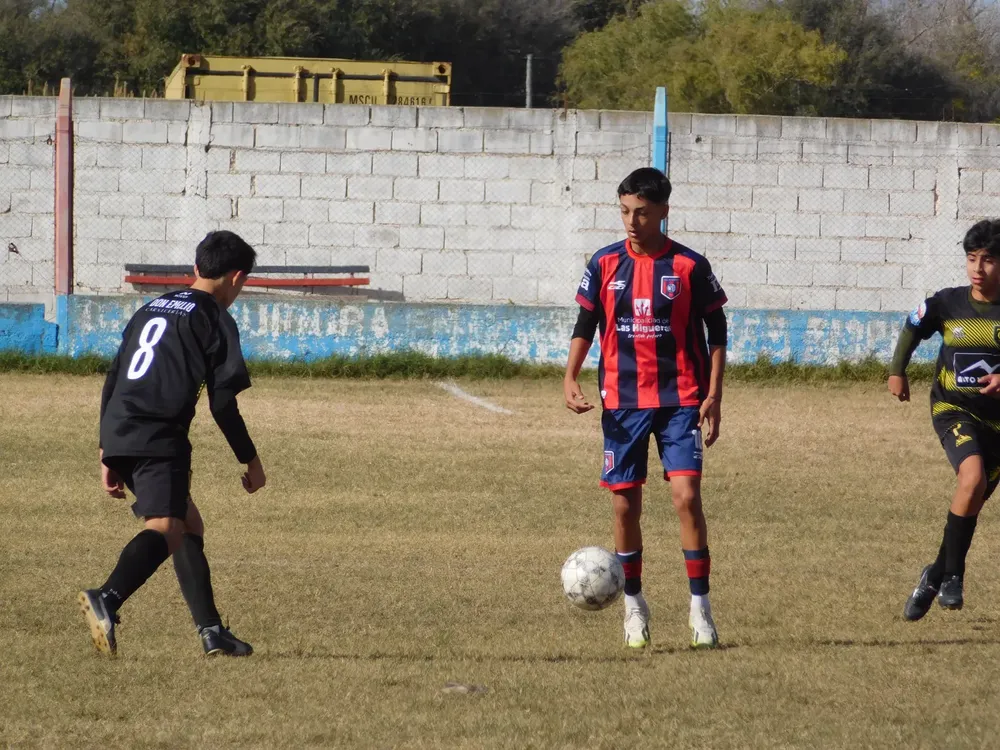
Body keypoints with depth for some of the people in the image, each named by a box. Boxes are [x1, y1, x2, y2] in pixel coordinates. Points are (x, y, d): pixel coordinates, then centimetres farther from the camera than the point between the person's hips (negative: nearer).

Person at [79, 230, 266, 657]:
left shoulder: (151, 310, 25)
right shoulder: (216, 321, 3)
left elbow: (112, 381, 23)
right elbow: (223, 402, -3)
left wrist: (109, 455, 25)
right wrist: (250, 460, 8)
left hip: (119, 436, 8)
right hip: (159, 439, -8)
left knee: (190, 525, 22)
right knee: (166, 528, -22)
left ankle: (211, 629, 22)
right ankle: (107, 598, -48)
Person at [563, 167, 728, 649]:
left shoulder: (690, 266, -3)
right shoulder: (606, 264, 3)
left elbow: (716, 332, 3)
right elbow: (586, 323, 10)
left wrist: (714, 396, -4)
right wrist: (570, 378, -4)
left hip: (680, 401, -2)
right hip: (623, 402, 2)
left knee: (686, 496, -13)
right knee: (625, 503, 4)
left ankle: (700, 607, -6)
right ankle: (634, 605, 19)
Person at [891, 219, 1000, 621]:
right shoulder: (947, 303, -3)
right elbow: (912, 329, 16)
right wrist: (897, 372, 5)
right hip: (953, 408, -1)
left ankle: (937, 576, 28)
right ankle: (952, 574, -17)